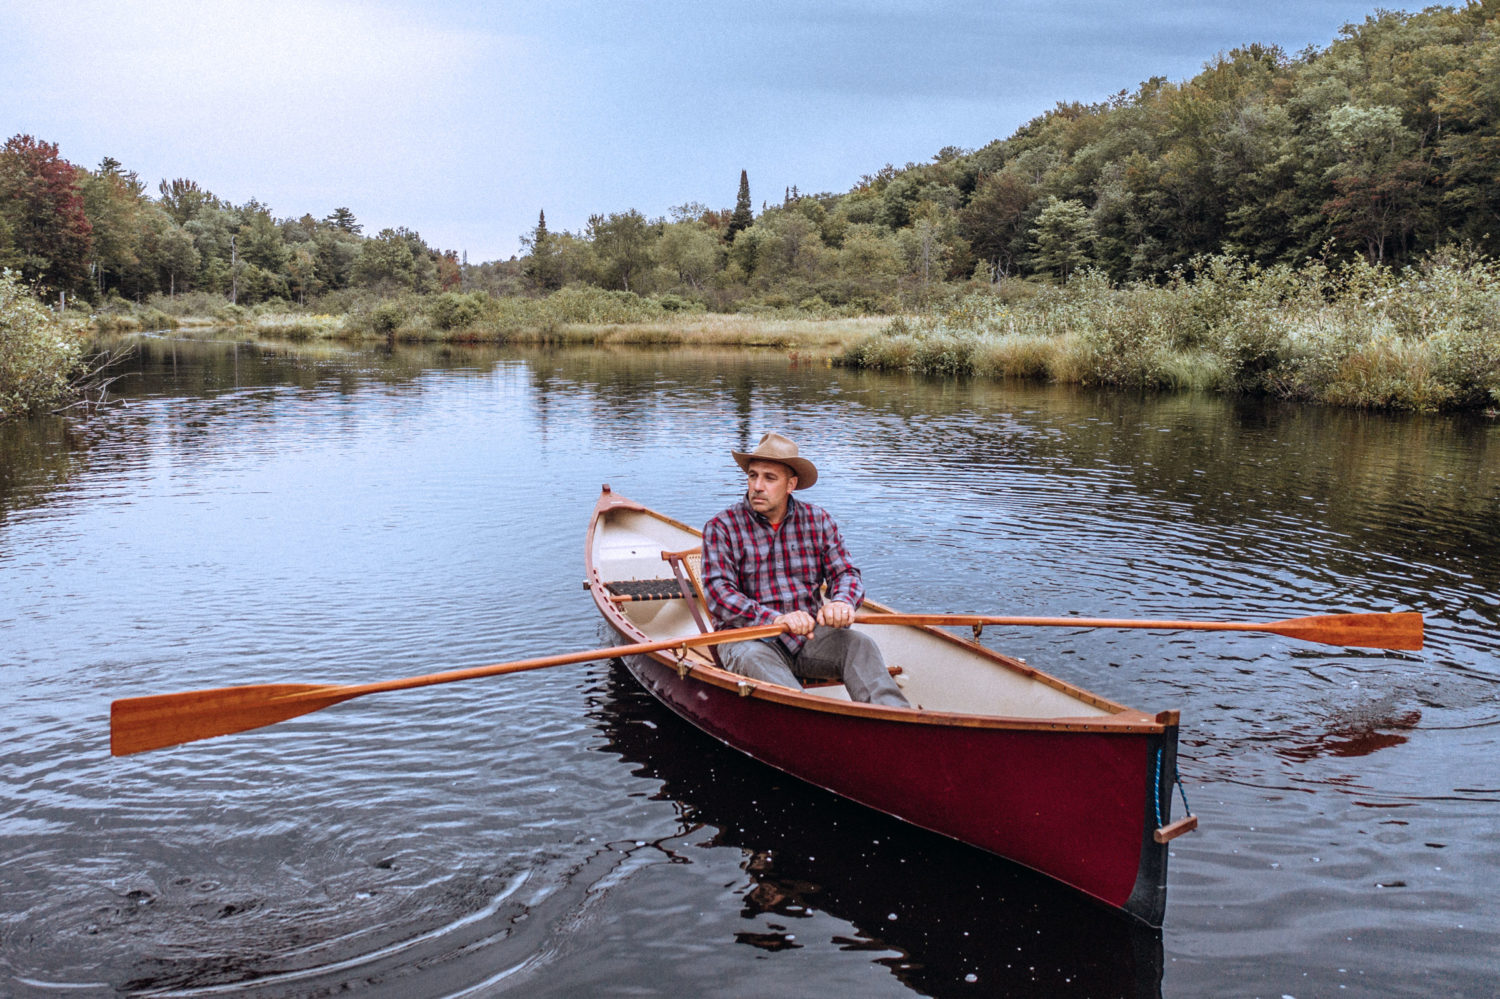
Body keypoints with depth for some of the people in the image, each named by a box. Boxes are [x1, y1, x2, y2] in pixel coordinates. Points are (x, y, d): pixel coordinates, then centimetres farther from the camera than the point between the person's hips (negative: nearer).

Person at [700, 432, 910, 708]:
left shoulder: (818, 521, 10)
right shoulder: (722, 528, 0)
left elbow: (845, 573, 4)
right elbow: (718, 594, -12)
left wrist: (842, 603, -23)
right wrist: (776, 620, -29)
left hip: (810, 636, 3)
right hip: (749, 637, -3)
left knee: (859, 643, -24)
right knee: (753, 658, -35)